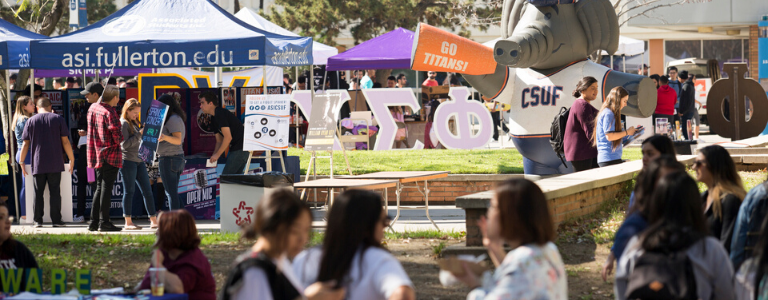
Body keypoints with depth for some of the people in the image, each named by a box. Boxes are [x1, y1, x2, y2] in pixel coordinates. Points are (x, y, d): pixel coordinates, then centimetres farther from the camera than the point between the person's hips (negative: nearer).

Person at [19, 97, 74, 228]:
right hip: (55, 163, -1)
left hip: (38, 163, 1)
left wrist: (21, 161, 12)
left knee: (38, 192, 6)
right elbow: (65, 141, -1)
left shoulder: (31, 121, 4)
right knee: (55, 192, 2)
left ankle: (38, 220, 4)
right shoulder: (58, 119, 2)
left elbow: (25, 144, 4)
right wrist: (71, 159, 6)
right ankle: (56, 220, -1)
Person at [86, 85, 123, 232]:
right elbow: (116, 133, -20)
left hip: (97, 154, 8)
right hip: (111, 153, -8)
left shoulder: (92, 108, 10)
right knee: (107, 188, -5)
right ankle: (104, 222, -4)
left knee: (99, 187, 15)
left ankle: (94, 222, 15)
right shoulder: (109, 112, -16)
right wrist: (119, 140, 0)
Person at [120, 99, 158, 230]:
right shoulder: (123, 123, -7)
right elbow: (125, 144, -16)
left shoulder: (135, 123, 18)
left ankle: (153, 220, 7)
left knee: (147, 191, 5)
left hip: (139, 160, 8)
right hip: (127, 160, -8)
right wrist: (140, 133, -17)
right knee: (129, 191, -4)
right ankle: (128, 222, 0)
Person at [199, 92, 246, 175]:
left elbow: (228, 137, -19)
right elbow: (219, 141, 21)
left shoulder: (220, 114, -14)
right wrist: (214, 157, 7)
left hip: (240, 148, -10)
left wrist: (217, 155, -12)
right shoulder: (216, 117, 18)